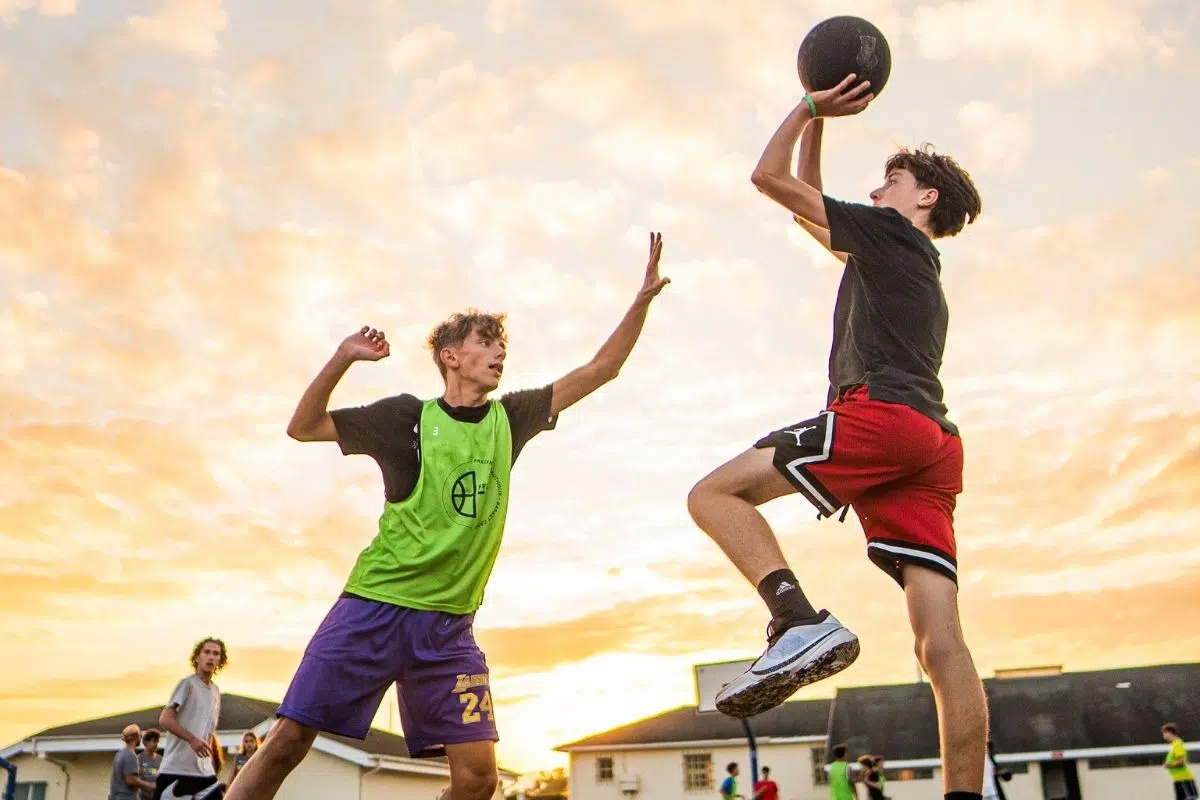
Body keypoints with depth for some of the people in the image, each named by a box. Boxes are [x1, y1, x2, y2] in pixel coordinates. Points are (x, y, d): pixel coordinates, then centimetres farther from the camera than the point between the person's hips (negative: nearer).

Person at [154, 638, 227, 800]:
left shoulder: (216, 692, 15)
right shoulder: (188, 684, -7)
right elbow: (165, 719, -15)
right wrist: (193, 740, -24)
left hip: (204, 770, 7)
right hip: (175, 767, -7)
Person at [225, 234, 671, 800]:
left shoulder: (509, 418, 10)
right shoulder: (407, 415, 0)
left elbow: (600, 370, 10)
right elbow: (302, 428, 2)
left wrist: (643, 299, 3)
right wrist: (341, 360, -13)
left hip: (449, 625, 4)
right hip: (375, 606, -3)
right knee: (287, 742, -5)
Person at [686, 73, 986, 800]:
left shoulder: (889, 233, 10)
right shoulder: (910, 261, 34)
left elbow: (769, 175, 13)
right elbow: (813, 212, 44)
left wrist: (810, 108, 25)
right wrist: (819, 125, 45)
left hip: (880, 413, -9)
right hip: (932, 442, 9)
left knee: (715, 492, -7)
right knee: (941, 641, -2)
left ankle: (801, 622, -24)